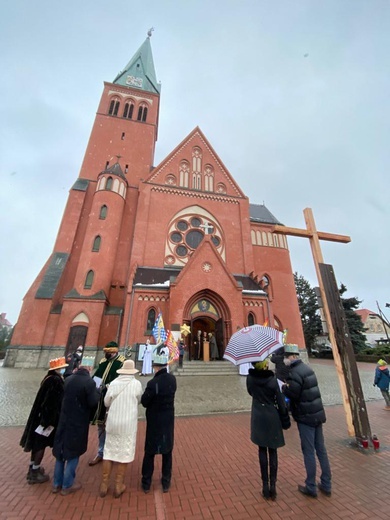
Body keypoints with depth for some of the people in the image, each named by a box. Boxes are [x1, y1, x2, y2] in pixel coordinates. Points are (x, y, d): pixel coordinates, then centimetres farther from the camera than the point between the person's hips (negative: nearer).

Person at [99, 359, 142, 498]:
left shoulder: (113, 383, -7)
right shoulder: (136, 384, -13)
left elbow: (106, 403, 5)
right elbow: (138, 401, 3)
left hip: (112, 422, 3)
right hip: (128, 424, -3)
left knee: (109, 452, 18)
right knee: (124, 453, 13)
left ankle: (104, 484, 30)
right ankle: (118, 486, 25)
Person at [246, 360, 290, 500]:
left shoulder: (250, 378, -13)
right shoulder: (272, 380, -21)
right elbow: (280, 402, -12)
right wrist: (285, 420, 2)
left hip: (258, 418, 2)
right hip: (272, 418, -2)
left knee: (262, 450, 17)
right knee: (272, 451, 16)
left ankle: (265, 485, 24)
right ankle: (272, 485, 22)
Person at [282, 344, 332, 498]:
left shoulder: (295, 373, -24)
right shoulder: (307, 368, 4)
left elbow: (292, 394, -24)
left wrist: (284, 387, -7)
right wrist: (289, 386, 3)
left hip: (305, 417, -8)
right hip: (317, 414, 8)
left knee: (309, 452, 7)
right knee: (321, 450, 18)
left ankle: (311, 487, 22)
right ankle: (326, 485, 32)